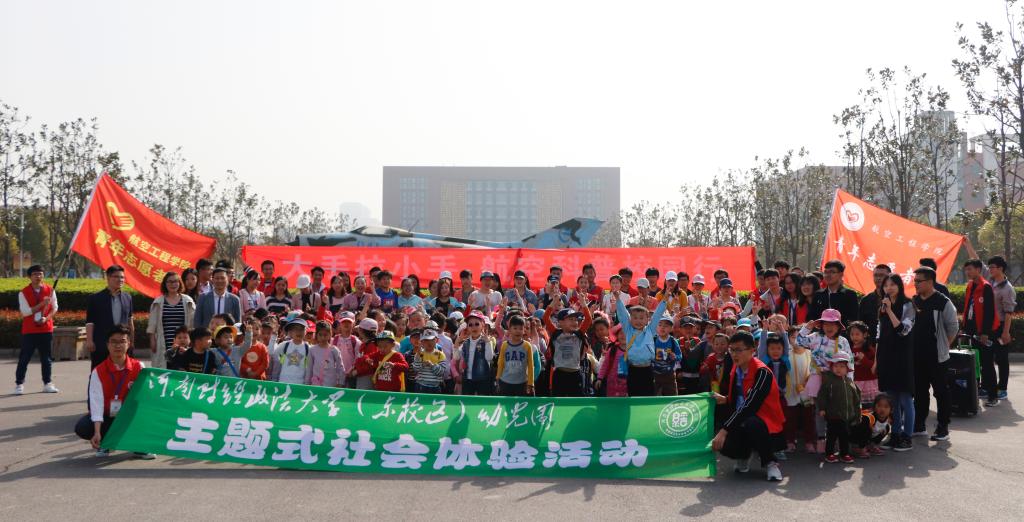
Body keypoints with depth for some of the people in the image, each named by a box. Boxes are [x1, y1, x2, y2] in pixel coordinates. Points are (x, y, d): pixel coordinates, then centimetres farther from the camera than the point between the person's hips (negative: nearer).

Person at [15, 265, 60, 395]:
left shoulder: (50, 290, 2)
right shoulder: (23, 293, -5)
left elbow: (54, 308, 5)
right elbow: (26, 312, -12)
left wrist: (46, 318, -13)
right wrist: (42, 304, -21)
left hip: (46, 329, 2)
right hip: (29, 330, -2)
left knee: (46, 358, 7)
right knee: (24, 358, 1)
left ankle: (47, 383, 14)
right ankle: (19, 384, 8)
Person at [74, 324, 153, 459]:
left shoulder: (138, 367, -7)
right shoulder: (98, 371, -11)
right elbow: (97, 402, -19)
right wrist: (97, 433, -28)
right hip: (107, 418, 0)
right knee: (81, 428, -28)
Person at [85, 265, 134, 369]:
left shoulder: (127, 298, 11)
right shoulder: (95, 298, -1)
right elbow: (89, 322, -5)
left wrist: (131, 340, 17)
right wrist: (89, 341, -12)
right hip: (101, 346, -4)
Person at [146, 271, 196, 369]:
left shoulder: (188, 301, 8)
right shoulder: (158, 302, 8)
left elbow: (192, 323, 8)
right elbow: (152, 324, 9)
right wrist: (152, 340, 3)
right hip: (164, 344, 0)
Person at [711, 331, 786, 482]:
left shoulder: (762, 372, -19)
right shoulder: (736, 368, 7)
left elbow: (749, 406, -28)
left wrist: (724, 429, -32)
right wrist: (725, 400, -2)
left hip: (767, 425, -6)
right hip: (741, 420, 6)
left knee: (750, 424, -40)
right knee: (723, 444, -23)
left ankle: (770, 462, -13)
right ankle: (744, 455, 15)